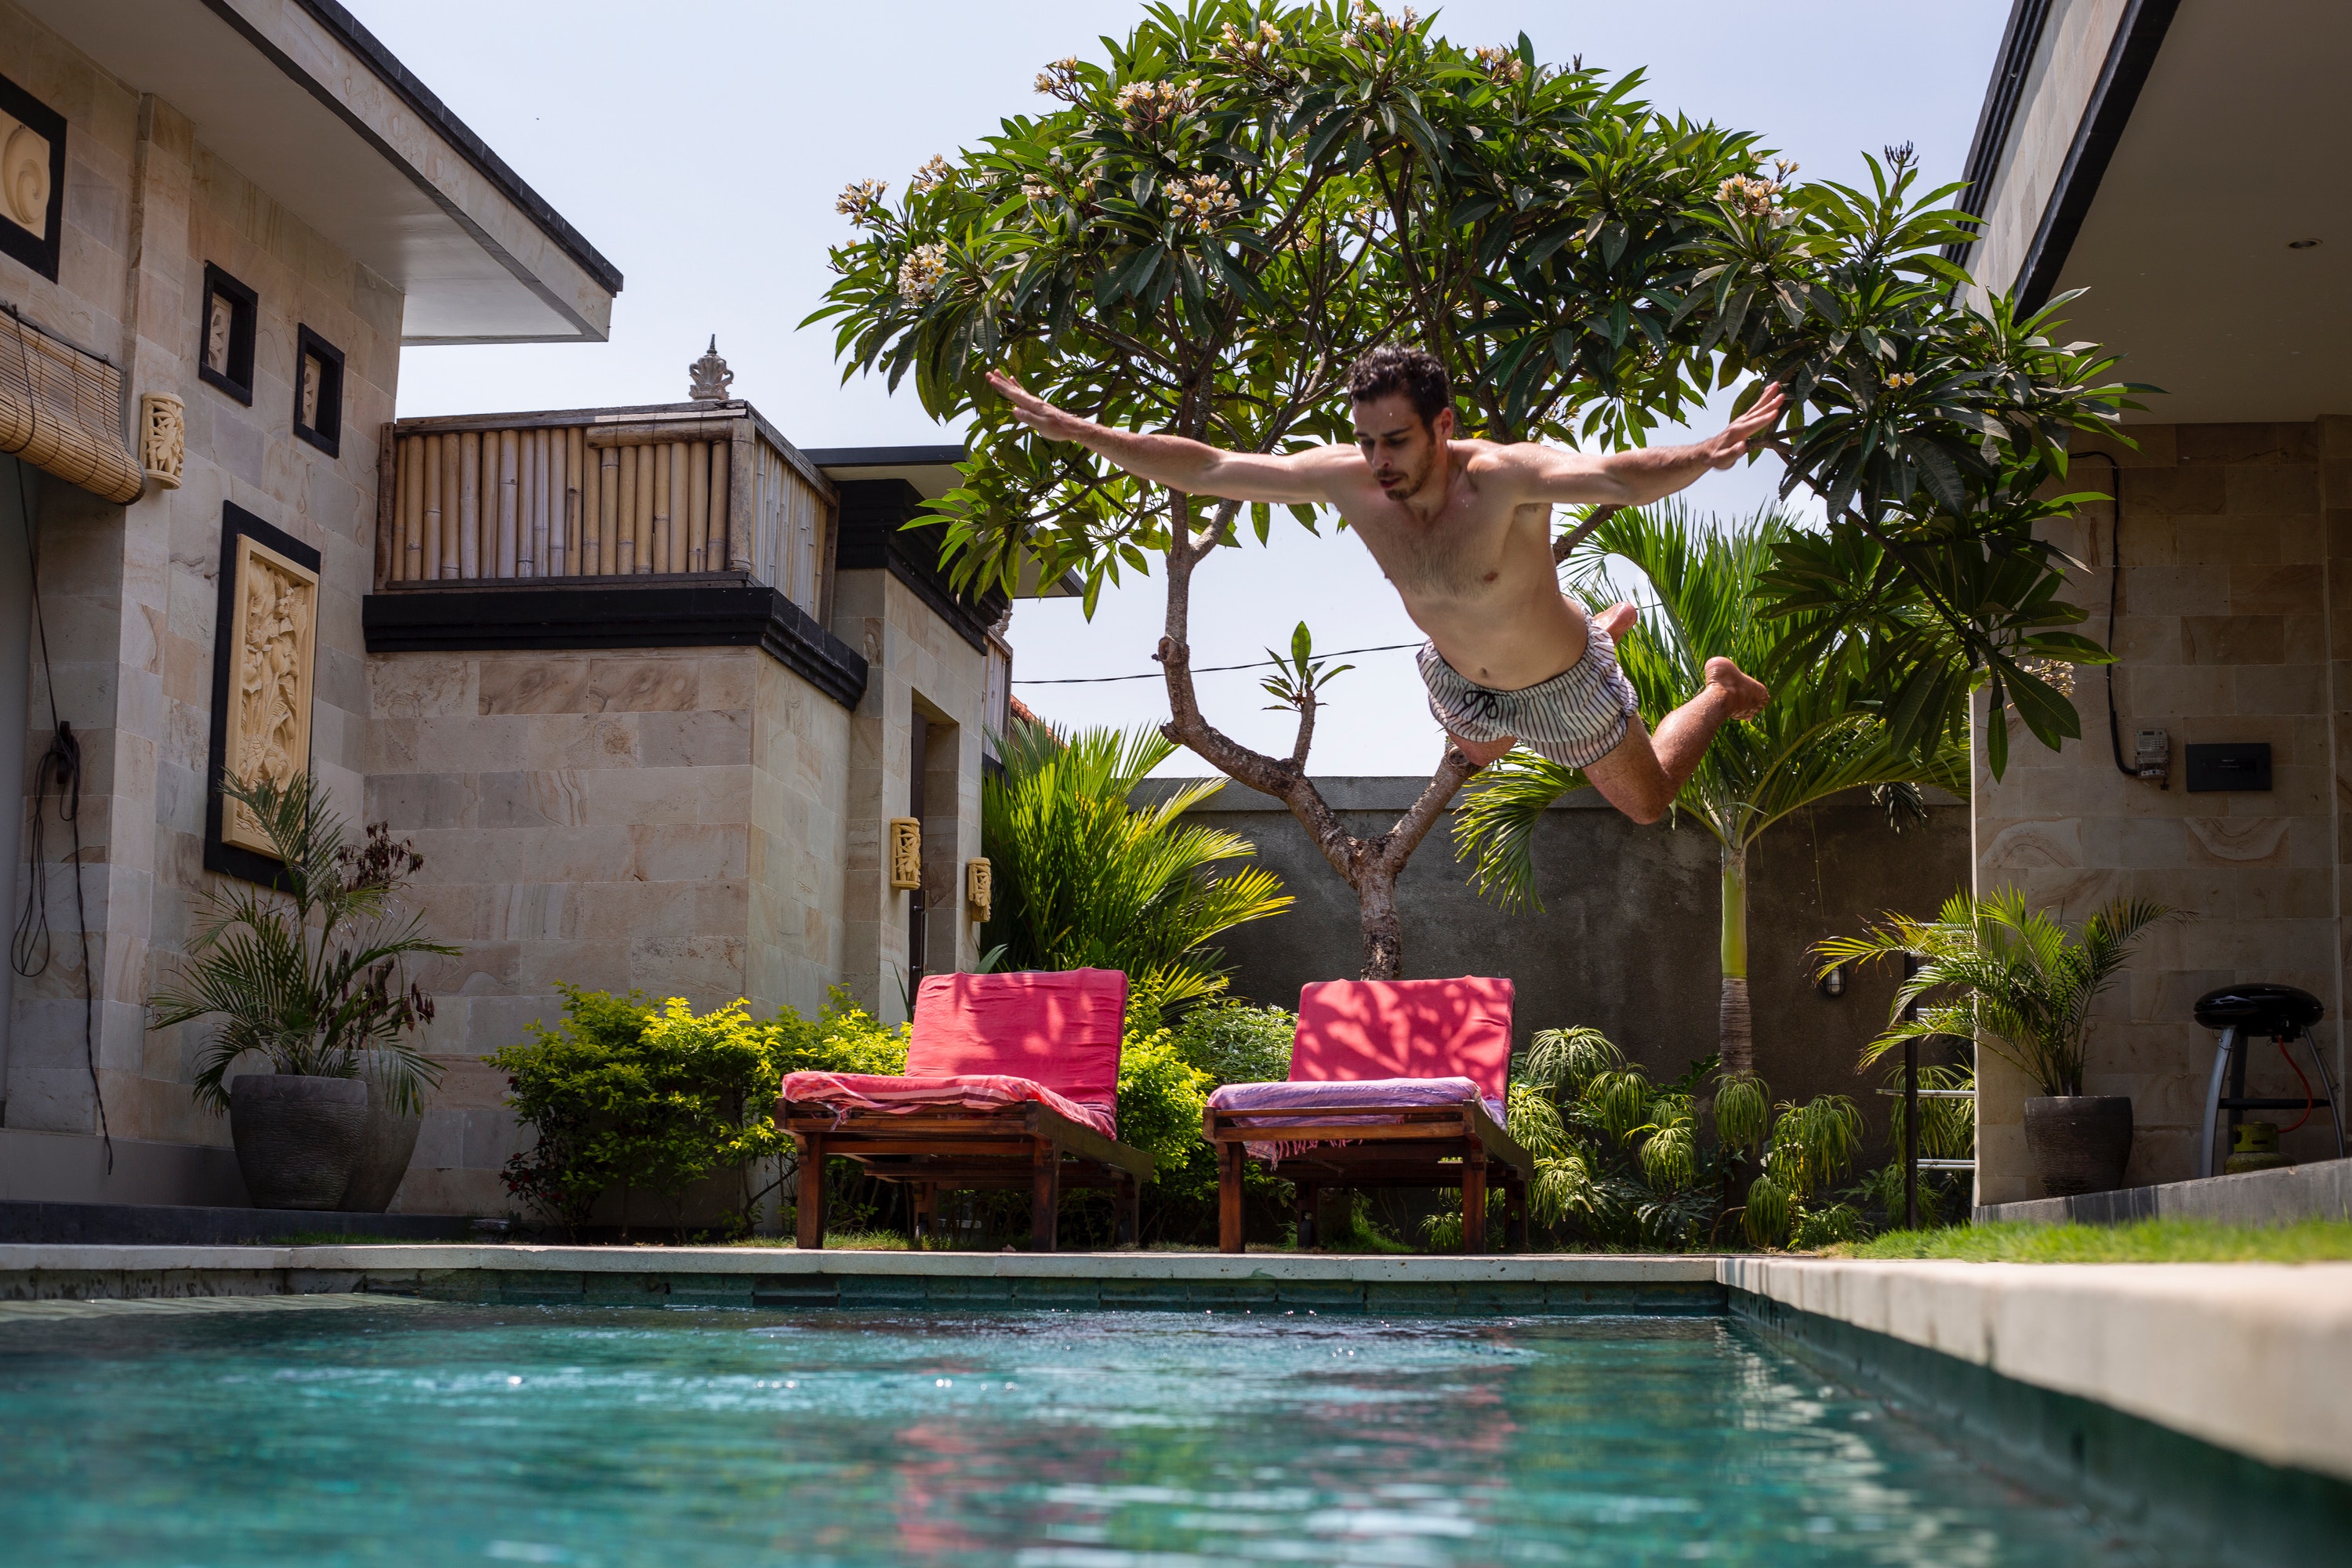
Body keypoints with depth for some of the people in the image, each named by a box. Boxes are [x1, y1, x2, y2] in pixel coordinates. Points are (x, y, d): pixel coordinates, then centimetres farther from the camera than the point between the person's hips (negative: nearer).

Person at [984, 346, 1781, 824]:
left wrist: (1704, 456, -82)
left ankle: (1719, 689, 47)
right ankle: (1609, 624, 54)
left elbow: (1616, 476, -62)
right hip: (1460, 675, 5)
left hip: (1558, 685, -5)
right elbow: (1206, 469, -24)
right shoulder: (1347, 479, -28)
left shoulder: (1505, 478, -43)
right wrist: (1077, 431, -26)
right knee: (1475, 754, 38)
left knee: (1647, 804, 18)